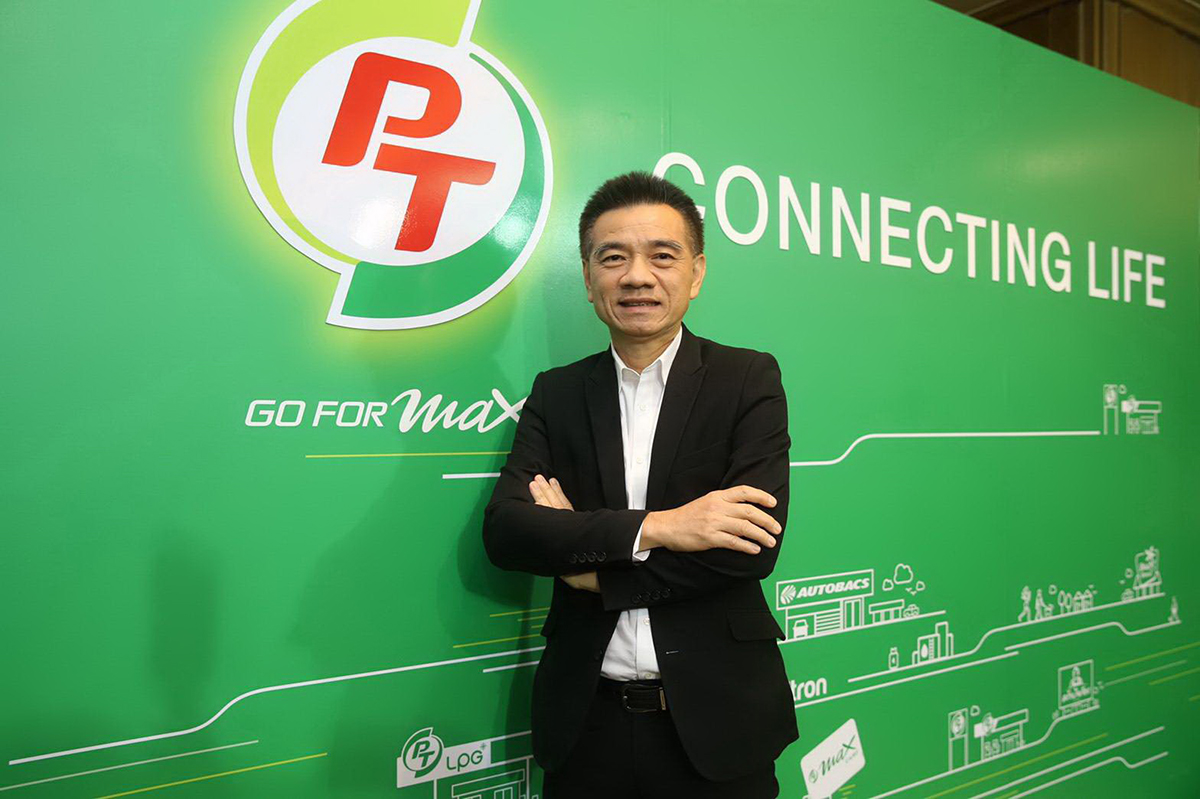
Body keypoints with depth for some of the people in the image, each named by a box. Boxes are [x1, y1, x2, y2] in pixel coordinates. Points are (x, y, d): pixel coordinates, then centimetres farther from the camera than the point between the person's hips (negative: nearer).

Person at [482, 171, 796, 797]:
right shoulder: (556, 393, 3)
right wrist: (653, 527, -20)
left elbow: (753, 549, -15)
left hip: (712, 719, -1)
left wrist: (592, 567, -13)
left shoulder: (749, 379, -4)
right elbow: (503, 531, -9)